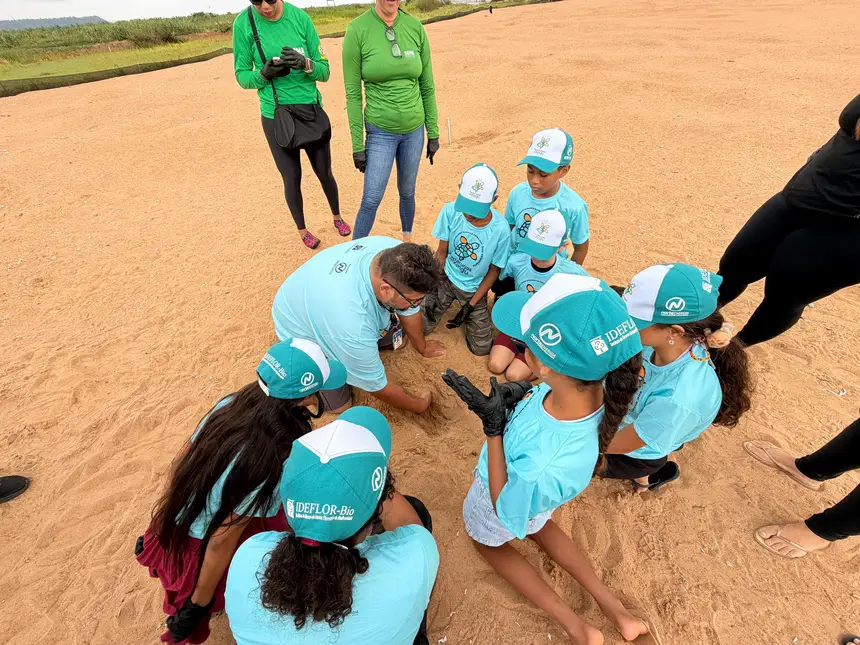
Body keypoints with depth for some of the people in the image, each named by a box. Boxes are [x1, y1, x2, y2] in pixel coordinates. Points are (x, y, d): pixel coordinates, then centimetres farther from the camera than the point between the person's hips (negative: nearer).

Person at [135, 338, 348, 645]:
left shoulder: (232, 402, -15)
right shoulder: (271, 458, -34)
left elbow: (179, 463, 0)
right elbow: (221, 544, -25)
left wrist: (168, 523, 17)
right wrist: (198, 606, -7)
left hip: (171, 534, 6)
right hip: (199, 556, -6)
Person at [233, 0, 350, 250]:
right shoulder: (243, 23, -7)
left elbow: (325, 71, -4)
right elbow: (242, 75, -2)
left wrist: (305, 64, -24)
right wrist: (264, 73, -22)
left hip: (312, 111, 1)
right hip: (275, 116, -1)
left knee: (324, 172, 13)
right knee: (292, 178, 6)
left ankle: (337, 217, 38)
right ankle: (302, 229, 28)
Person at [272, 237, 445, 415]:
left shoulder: (394, 253, -29)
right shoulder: (354, 326, -46)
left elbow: (410, 311, -10)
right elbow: (377, 384, -28)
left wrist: (422, 347, 6)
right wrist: (418, 405, -11)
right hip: (302, 330, -5)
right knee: (339, 405, -2)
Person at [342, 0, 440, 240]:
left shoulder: (416, 27, -1)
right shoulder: (357, 30, -9)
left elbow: (427, 87, 5)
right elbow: (353, 94, -8)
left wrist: (433, 133, 5)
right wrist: (357, 145, -8)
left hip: (414, 130, 3)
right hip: (379, 132, -3)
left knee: (407, 192, 15)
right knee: (371, 200, -2)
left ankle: (407, 239, 38)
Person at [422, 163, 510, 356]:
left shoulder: (500, 229, -25)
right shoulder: (450, 211, -21)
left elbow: (494, 270, -11)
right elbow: (441, 252, -8)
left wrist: (470, 306, -13)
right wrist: (432, 290, -10)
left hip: (474, 290, -1)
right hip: (446, 279, 1)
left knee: (481, 348, 0)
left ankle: (467, 312, 26)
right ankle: (450, 302, 23)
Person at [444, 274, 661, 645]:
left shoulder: (546, 470, -50)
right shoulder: (591, 381, -33)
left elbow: (506, 512, -27)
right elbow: (539, 398, -8)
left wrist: (493, 428, -34)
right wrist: (520, 395, -25)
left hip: (509, 496, -5)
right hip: (534, 486, 5)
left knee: (487, 539, 32)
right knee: (537, 526, 39)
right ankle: (616, 612, 42)